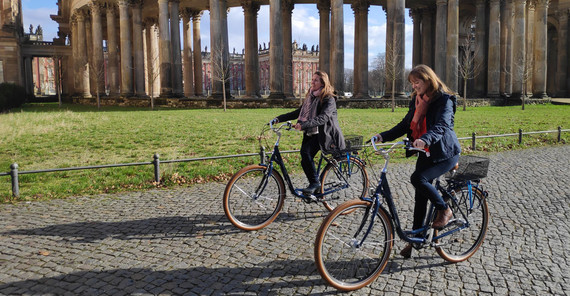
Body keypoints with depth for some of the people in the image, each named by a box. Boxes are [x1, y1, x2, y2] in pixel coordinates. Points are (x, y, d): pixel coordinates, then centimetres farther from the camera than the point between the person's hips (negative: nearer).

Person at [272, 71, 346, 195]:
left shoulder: (329, 99, -11)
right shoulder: (310, 97, 13)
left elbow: (323, 118, -27)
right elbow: (298, 113, 14)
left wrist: (304, 125, -39)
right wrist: (279, 118, 3)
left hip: (325, 135, -7)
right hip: (312, 134, 7)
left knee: (305, 151, -27)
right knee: (305, 161, -2)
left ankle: (315, 182, -15)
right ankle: (314, 185, 16)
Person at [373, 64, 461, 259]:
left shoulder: (444, 100, -13)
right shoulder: (417, 100, 10)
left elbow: (441, 125, -29)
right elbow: (406, 124, 8)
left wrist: (425, 139, -48)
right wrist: (383, 136, -6)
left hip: (445, 153, -7)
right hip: (426, 153, 7)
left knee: (418, 178, -27)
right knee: (420, 196, 6)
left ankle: (444, 210, -3)